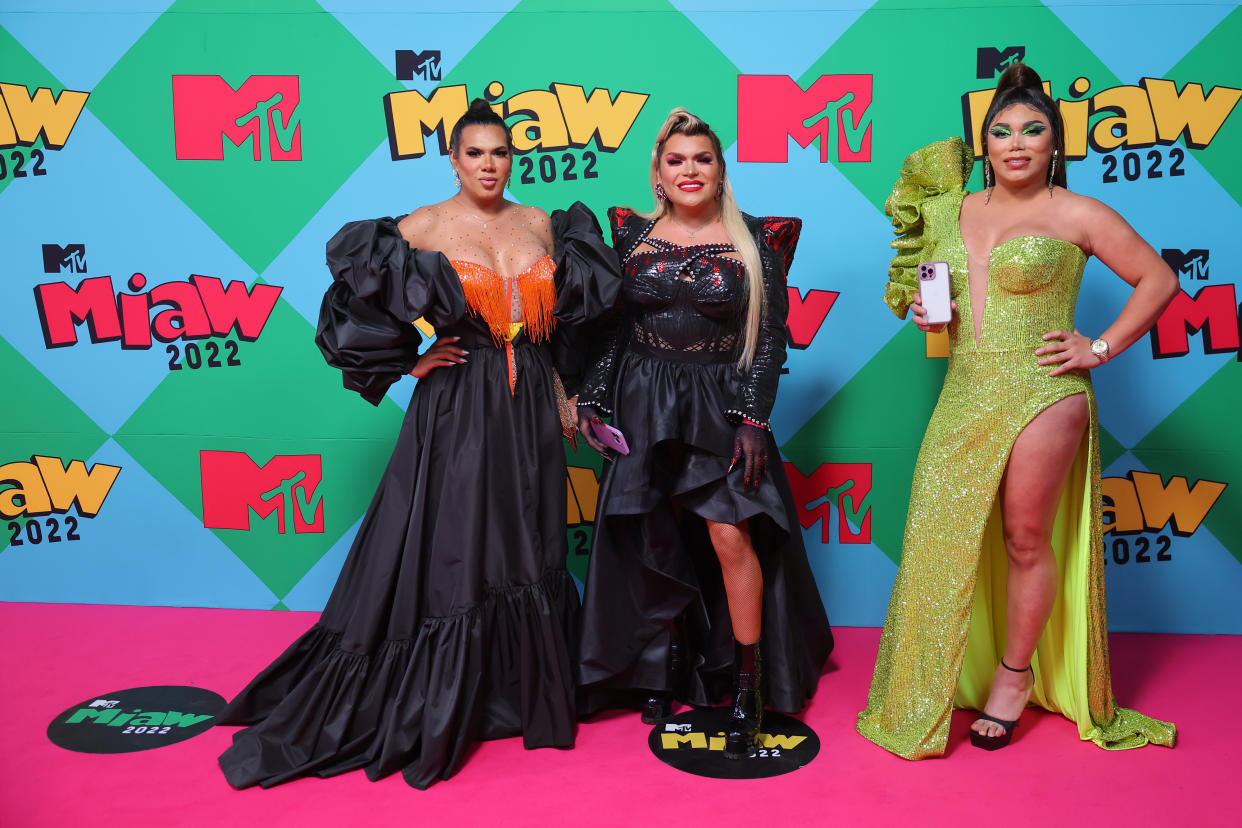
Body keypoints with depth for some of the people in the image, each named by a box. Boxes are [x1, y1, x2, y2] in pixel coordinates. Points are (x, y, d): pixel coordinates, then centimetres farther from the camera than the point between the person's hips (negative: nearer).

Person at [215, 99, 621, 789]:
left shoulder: (539, 224, 9)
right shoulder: (424, 227, -2)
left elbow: (565, 318, 14)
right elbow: (359, 295, 2)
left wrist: (565, 395, 10)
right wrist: (411, 361, -3)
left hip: (530, 407, 4)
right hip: (457, 408, -4)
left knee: (526, 548, 11)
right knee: (447, 551, 0)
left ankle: (521, 691, 28)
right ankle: (431, 712, 16)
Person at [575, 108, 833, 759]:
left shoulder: (755, 240, -1)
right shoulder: (633, 234, 5)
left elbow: (770, 337, -3)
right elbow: (613, 326, 8)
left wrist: (754, 419, -10)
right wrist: (591, 396, 0)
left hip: (722, 405, -2)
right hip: (645, 404, 2)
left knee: (730, 535, -9)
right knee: (655, 542, 7)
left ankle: (749, 684, 7)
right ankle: (663, 669, 25)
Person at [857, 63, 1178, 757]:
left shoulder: (1075, 215, -1)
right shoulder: (952, 210, 11)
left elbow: (1159, 280, 4)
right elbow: (924, 286, 25)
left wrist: (1101, 348, -3)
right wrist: (922, 309, 3)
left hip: (1041, 396, -4)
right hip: (965, 397, 4)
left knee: (1025, 541, 5)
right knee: (945, 538, 5)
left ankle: (1015, 674, 26)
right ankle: (939, 689, 21)